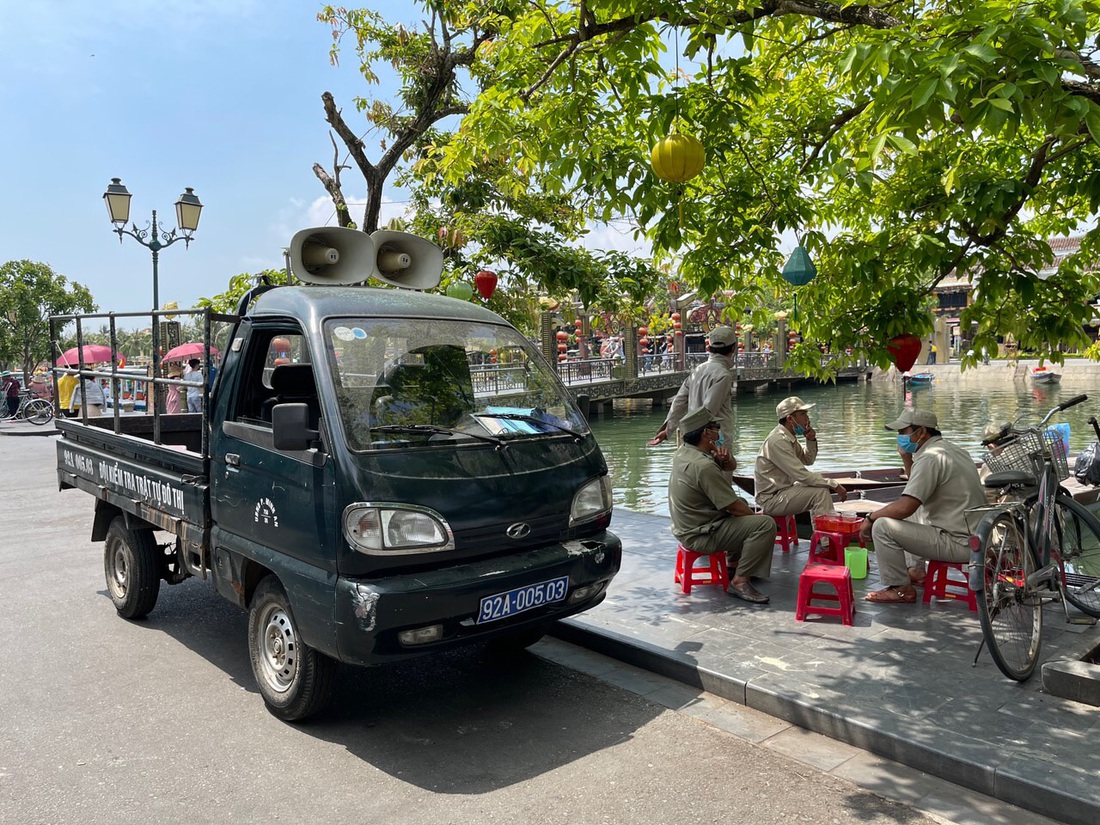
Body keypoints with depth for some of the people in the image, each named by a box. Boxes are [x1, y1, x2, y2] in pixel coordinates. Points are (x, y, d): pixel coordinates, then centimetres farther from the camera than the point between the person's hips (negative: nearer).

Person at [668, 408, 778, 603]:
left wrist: (724, 459, -9)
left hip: (685, 527, 10)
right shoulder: (703, 466, -26)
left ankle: (733, 564, 30)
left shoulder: (683, 452, 3)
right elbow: (734, 507, -20)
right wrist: (755, 516, -2)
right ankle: (739, 581, -13)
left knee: (742, 503, 30)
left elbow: (730, 468, 14)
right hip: (699, 535, -10)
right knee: (766, 524, -19)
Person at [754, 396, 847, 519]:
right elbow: (802, 475, -25)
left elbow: (807, 461, 19)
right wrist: (834, 485, -18)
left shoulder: (789, 437, 7)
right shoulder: (777, 441, -23)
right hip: (771, 499, -10)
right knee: (821, 492, -19)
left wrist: (811, 440, 0)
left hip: (785, 489, 10)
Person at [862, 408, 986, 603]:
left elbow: (904, 507, -25)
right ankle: (916, 571, 28)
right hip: (975, 534, 11)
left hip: (960, 543, -11)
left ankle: (900, 589, -1)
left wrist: (870, 518, -11)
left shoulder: (931, 458, -19)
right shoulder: (953, 449, 12)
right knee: (913, 512, 28)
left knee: (882, 526, -14)